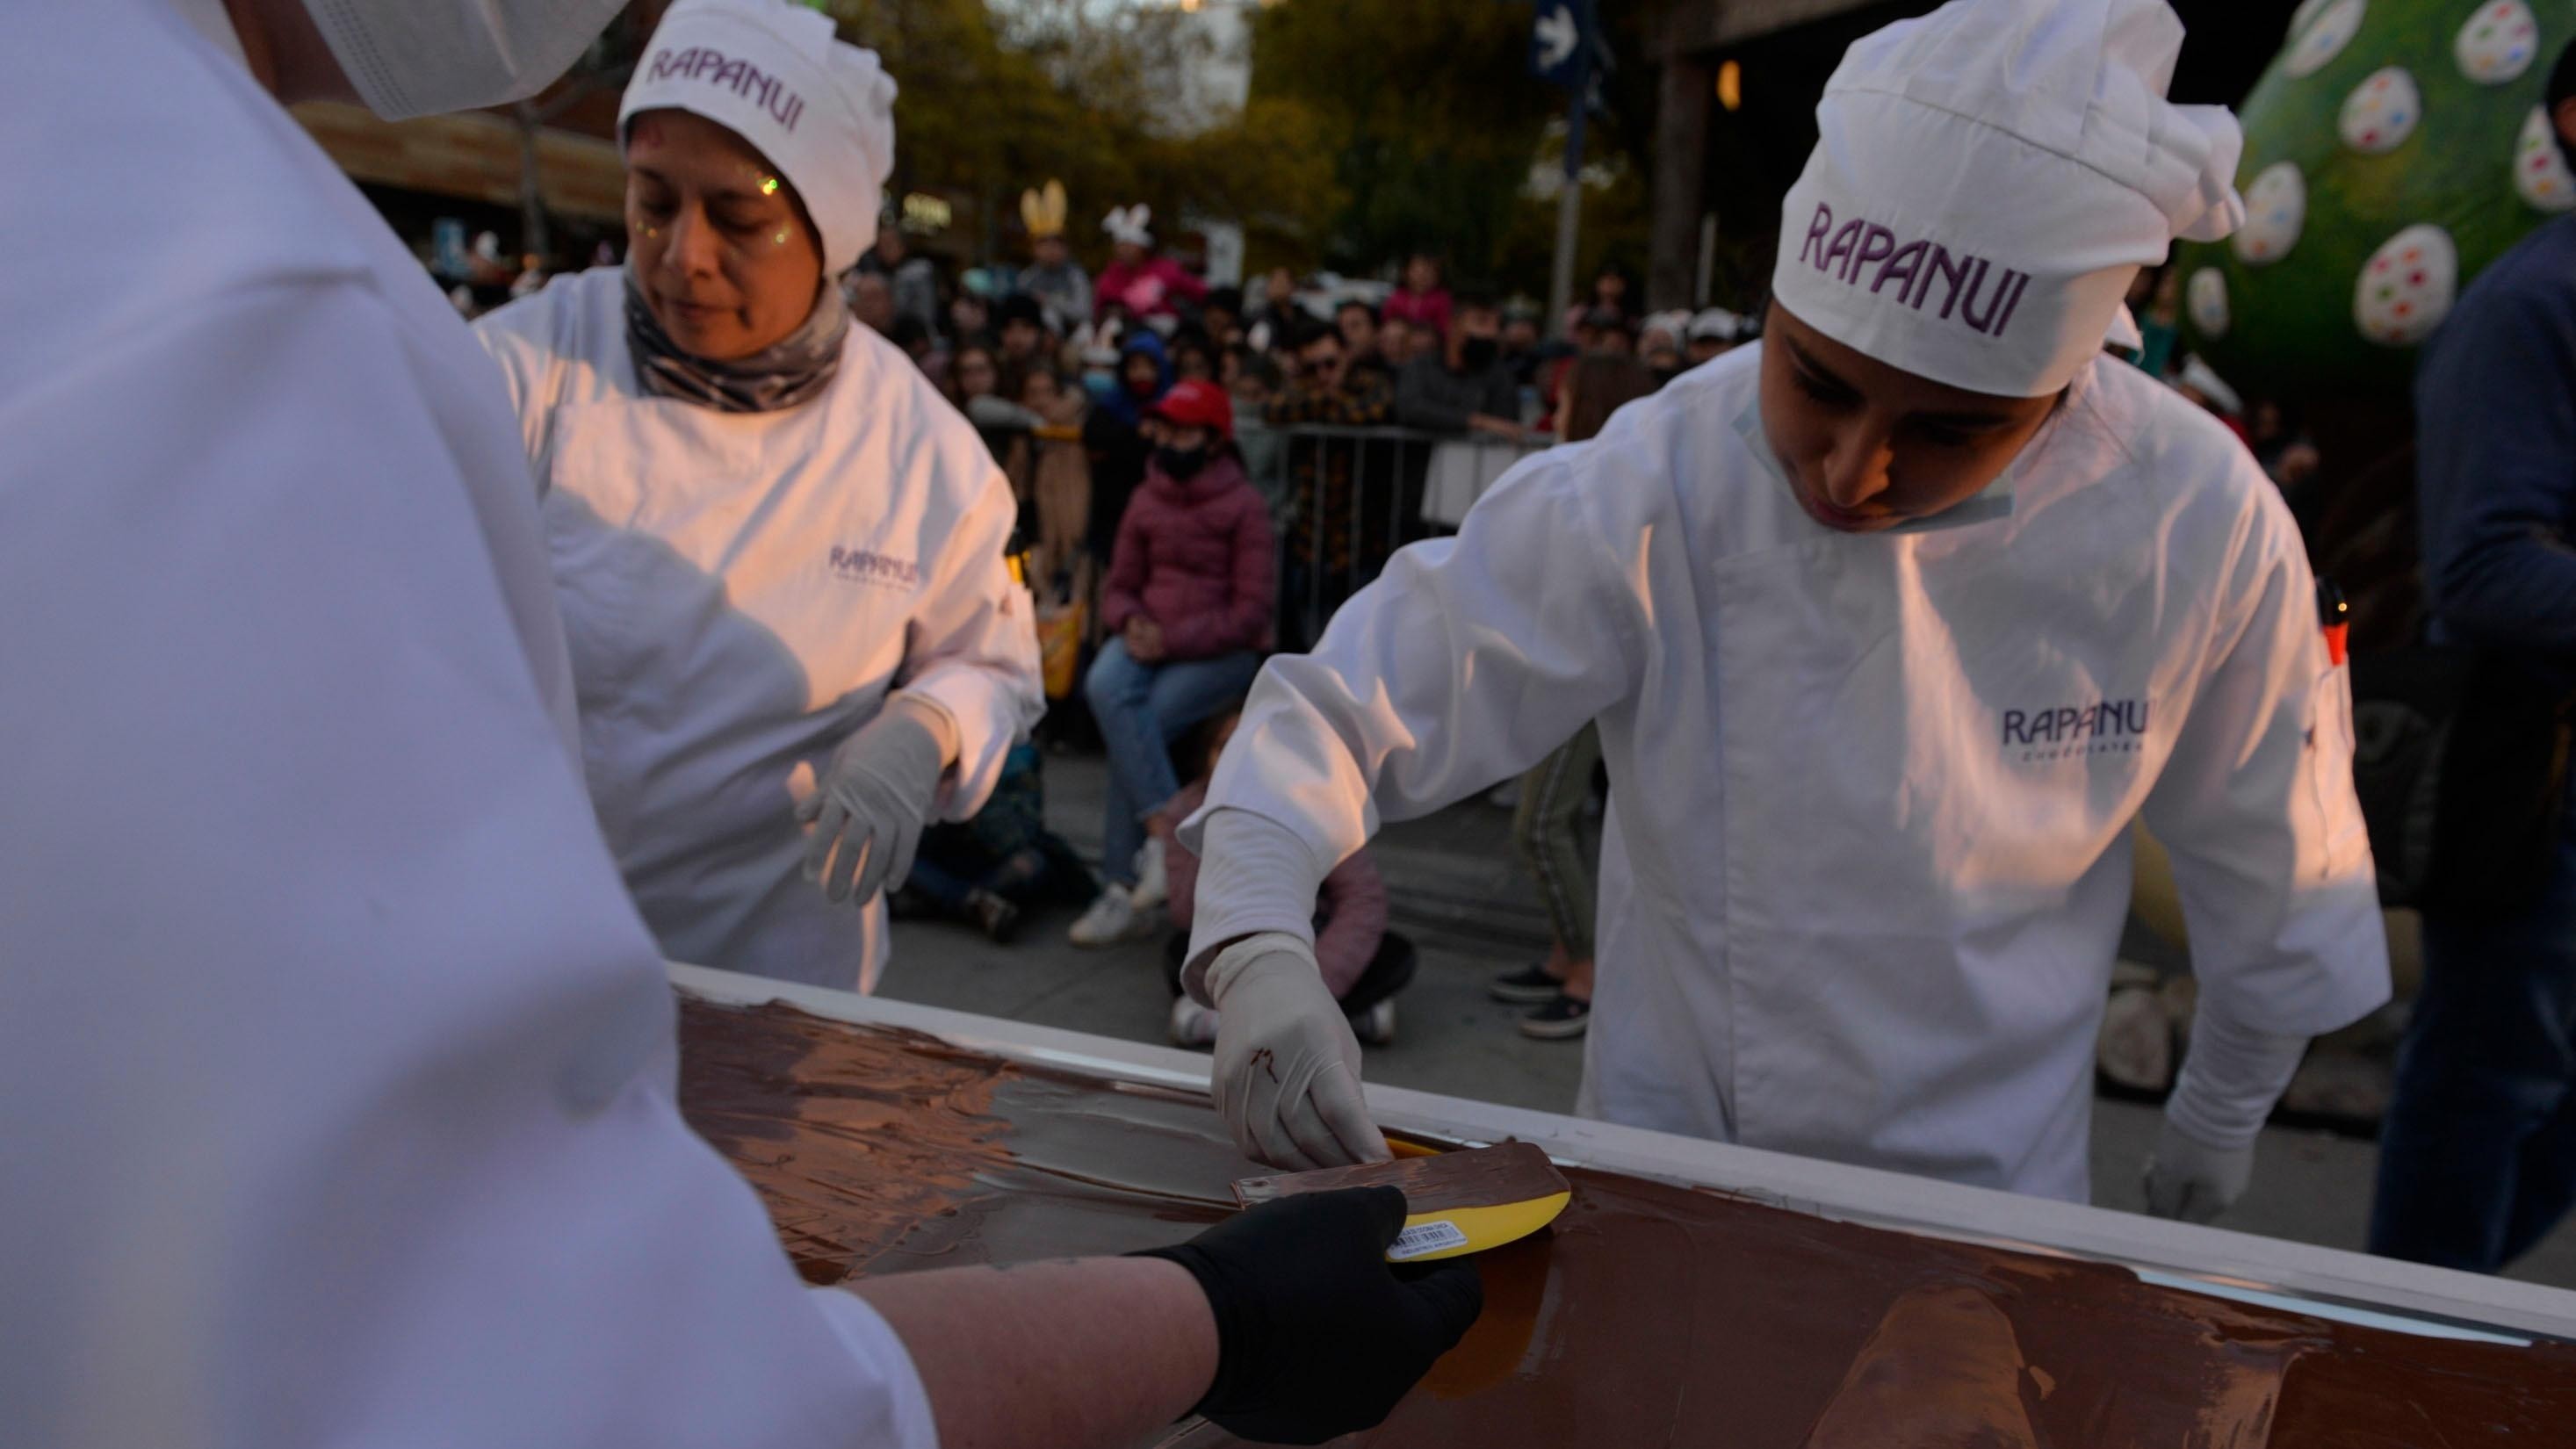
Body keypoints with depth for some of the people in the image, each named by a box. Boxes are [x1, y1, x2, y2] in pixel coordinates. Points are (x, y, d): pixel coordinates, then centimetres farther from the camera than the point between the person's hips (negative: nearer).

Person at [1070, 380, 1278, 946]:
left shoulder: (1244, 506, -3)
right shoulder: (1146, 499, 11)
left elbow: (1251, 609, -8)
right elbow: (1119, 585, 15)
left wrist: (1173, 640, -19)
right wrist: (1131, 621, -10)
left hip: (1222, 650, -4)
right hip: (1149, 639, 4)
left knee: (1141, 724, -28)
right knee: (1105, 687, -31)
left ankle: (1126, 890, -19)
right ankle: (1166, 829, -33)